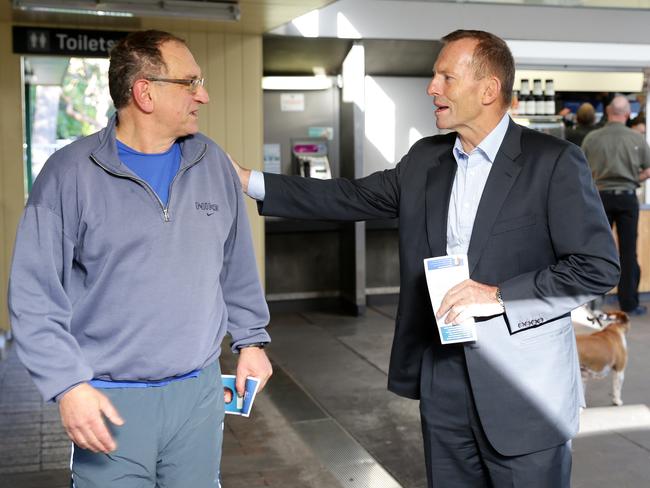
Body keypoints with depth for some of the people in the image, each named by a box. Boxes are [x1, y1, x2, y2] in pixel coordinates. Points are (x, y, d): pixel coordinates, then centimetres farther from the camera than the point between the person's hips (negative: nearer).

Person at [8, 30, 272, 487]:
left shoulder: (212, 162, 3)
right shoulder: (70, 172, -9)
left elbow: (237, 266, 13)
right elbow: (36, 296, -9)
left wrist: (251, 339, 12)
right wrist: (68, 383, -15)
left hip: (200, 391, 4)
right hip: (111, 402, -3)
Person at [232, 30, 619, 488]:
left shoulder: (554, 161, -10)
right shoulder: (424, 159, 8)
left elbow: (599, 267, -13)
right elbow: (351, 197, 10)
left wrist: (499, 295, -19)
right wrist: (250, 180, 6)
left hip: (525, 384, -5)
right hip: (443, 376, 5)